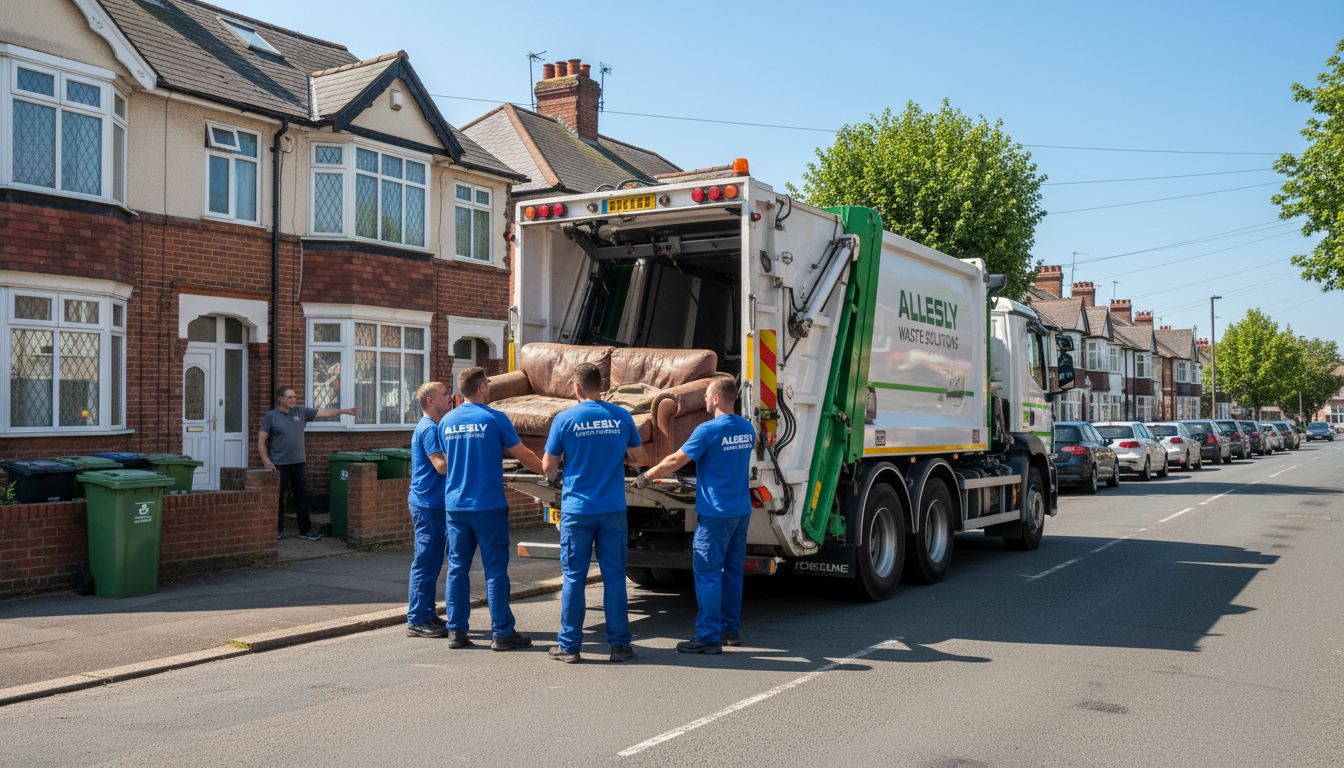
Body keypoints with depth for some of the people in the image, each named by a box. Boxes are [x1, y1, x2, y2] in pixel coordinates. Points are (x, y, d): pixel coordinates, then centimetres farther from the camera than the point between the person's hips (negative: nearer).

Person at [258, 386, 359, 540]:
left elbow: (324, 413, 4)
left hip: (299, 462, 3)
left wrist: (344, 411, -7)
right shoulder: (271, 416, -1)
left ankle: (305, 529, 9)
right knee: (277, 497, 3)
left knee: (302, 496, 4)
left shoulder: (301, 411, 8)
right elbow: (261, 439, -1)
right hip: (278, 464, -3)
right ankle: (278, 530, 15)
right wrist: (266, 460, -11)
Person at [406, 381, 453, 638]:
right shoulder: (429, 428, -14)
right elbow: (442, 465, -23)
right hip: (428, 504, -10)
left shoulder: (433, 427, 17)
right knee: (426, 562, -5)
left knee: (431, 563, 15)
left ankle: (427, 615, 23)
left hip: (434, 503, 10)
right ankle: (417, 621, 1)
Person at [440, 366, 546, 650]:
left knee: (457, 568, 10)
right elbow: (523, 455, -1)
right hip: (489, 506, -5)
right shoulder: (495, 419, -8)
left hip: (455, 506, 5)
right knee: (495, 569, 1)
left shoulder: (446, 421, 7)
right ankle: (502, 633, 5)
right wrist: (546, 469, 17)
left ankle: (456, 631, 13)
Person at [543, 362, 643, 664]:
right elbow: (638, 456, 11)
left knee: (574, 577, 6)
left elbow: (549, 465, 2)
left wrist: (553, 475, 25)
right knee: (614, 575, 7)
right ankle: (619, 644, 12)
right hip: (613, 509, 2)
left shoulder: (564, 419, -6)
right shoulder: (621, 416, 0)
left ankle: (569, 646, 11)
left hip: (577, 509, -1)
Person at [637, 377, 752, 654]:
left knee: (708, 573, -3)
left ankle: (708, 636, -2)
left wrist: (646, 476, 4)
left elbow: (676, 461, -10)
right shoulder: (747, 428, 9)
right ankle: (731, 628, 22)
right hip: (742, 510, 8)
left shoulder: (708, 430, -14)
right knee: (733, 570, 14)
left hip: (715, 513, -8)